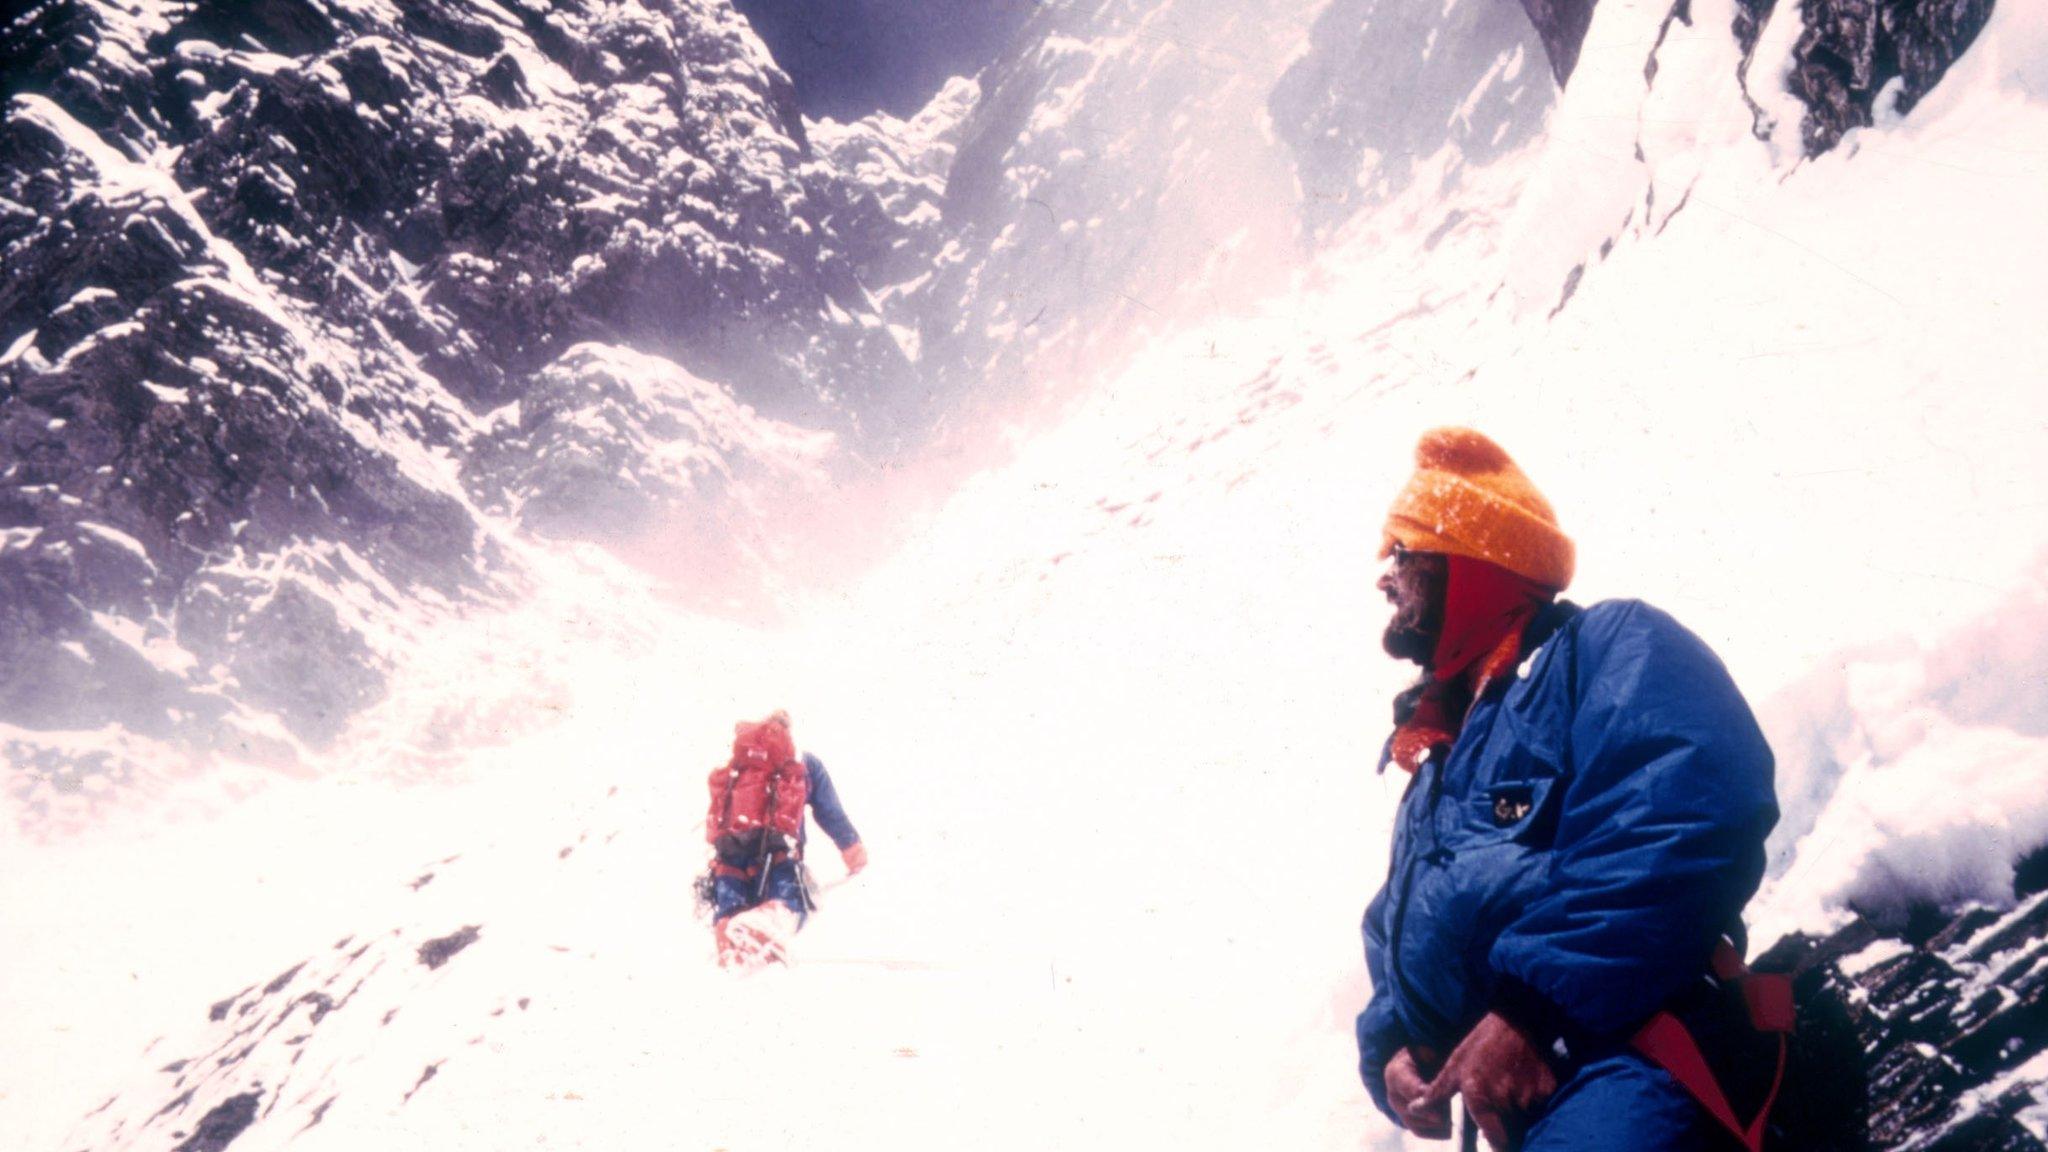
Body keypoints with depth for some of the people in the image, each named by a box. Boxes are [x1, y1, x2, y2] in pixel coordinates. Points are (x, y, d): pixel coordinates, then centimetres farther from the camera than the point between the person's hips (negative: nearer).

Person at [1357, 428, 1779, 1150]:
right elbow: (1395, 935, 33)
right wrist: (1392, 1046, 9)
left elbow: (1691, 814, -15)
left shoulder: (1606, 645, 6)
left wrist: (1536, 1009, -21)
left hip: (1615, 1060, -8)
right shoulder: (1433, 754, 32)